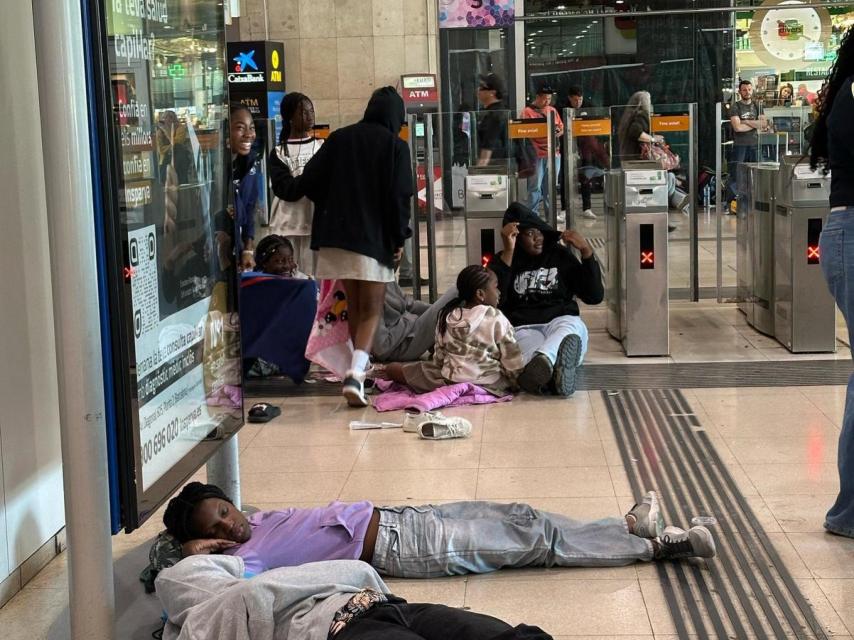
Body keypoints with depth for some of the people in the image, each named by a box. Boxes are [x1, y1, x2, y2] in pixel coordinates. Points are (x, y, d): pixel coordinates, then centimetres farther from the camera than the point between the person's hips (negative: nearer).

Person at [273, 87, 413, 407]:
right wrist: (399, 237, -1)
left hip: (337, 235, 4)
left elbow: (311, 179, 9)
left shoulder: (339, 138, 6)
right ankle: (355, 374, -19)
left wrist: (287, 186, 29)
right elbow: (399, 197, -10)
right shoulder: (395, 146, -4)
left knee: (354, 306, 18)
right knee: (371, 310, -1)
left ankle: (360, 365, 31)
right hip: (374, 237, -4)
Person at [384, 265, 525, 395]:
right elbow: (513, 362, -7)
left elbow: (439, 358, 7)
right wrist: (515, 383, 10)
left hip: (450, 382, 3)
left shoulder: (447, 316, 1)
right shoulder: (497, 319, -9)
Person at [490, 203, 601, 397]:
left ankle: (541, 361, -71)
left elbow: (595, 296, 12)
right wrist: (508, 253, -11)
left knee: (572, 325, -37)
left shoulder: (559, 255, 17)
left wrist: (587, 251, 1)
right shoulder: (503, 261, 13)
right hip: (523, 329, -1)